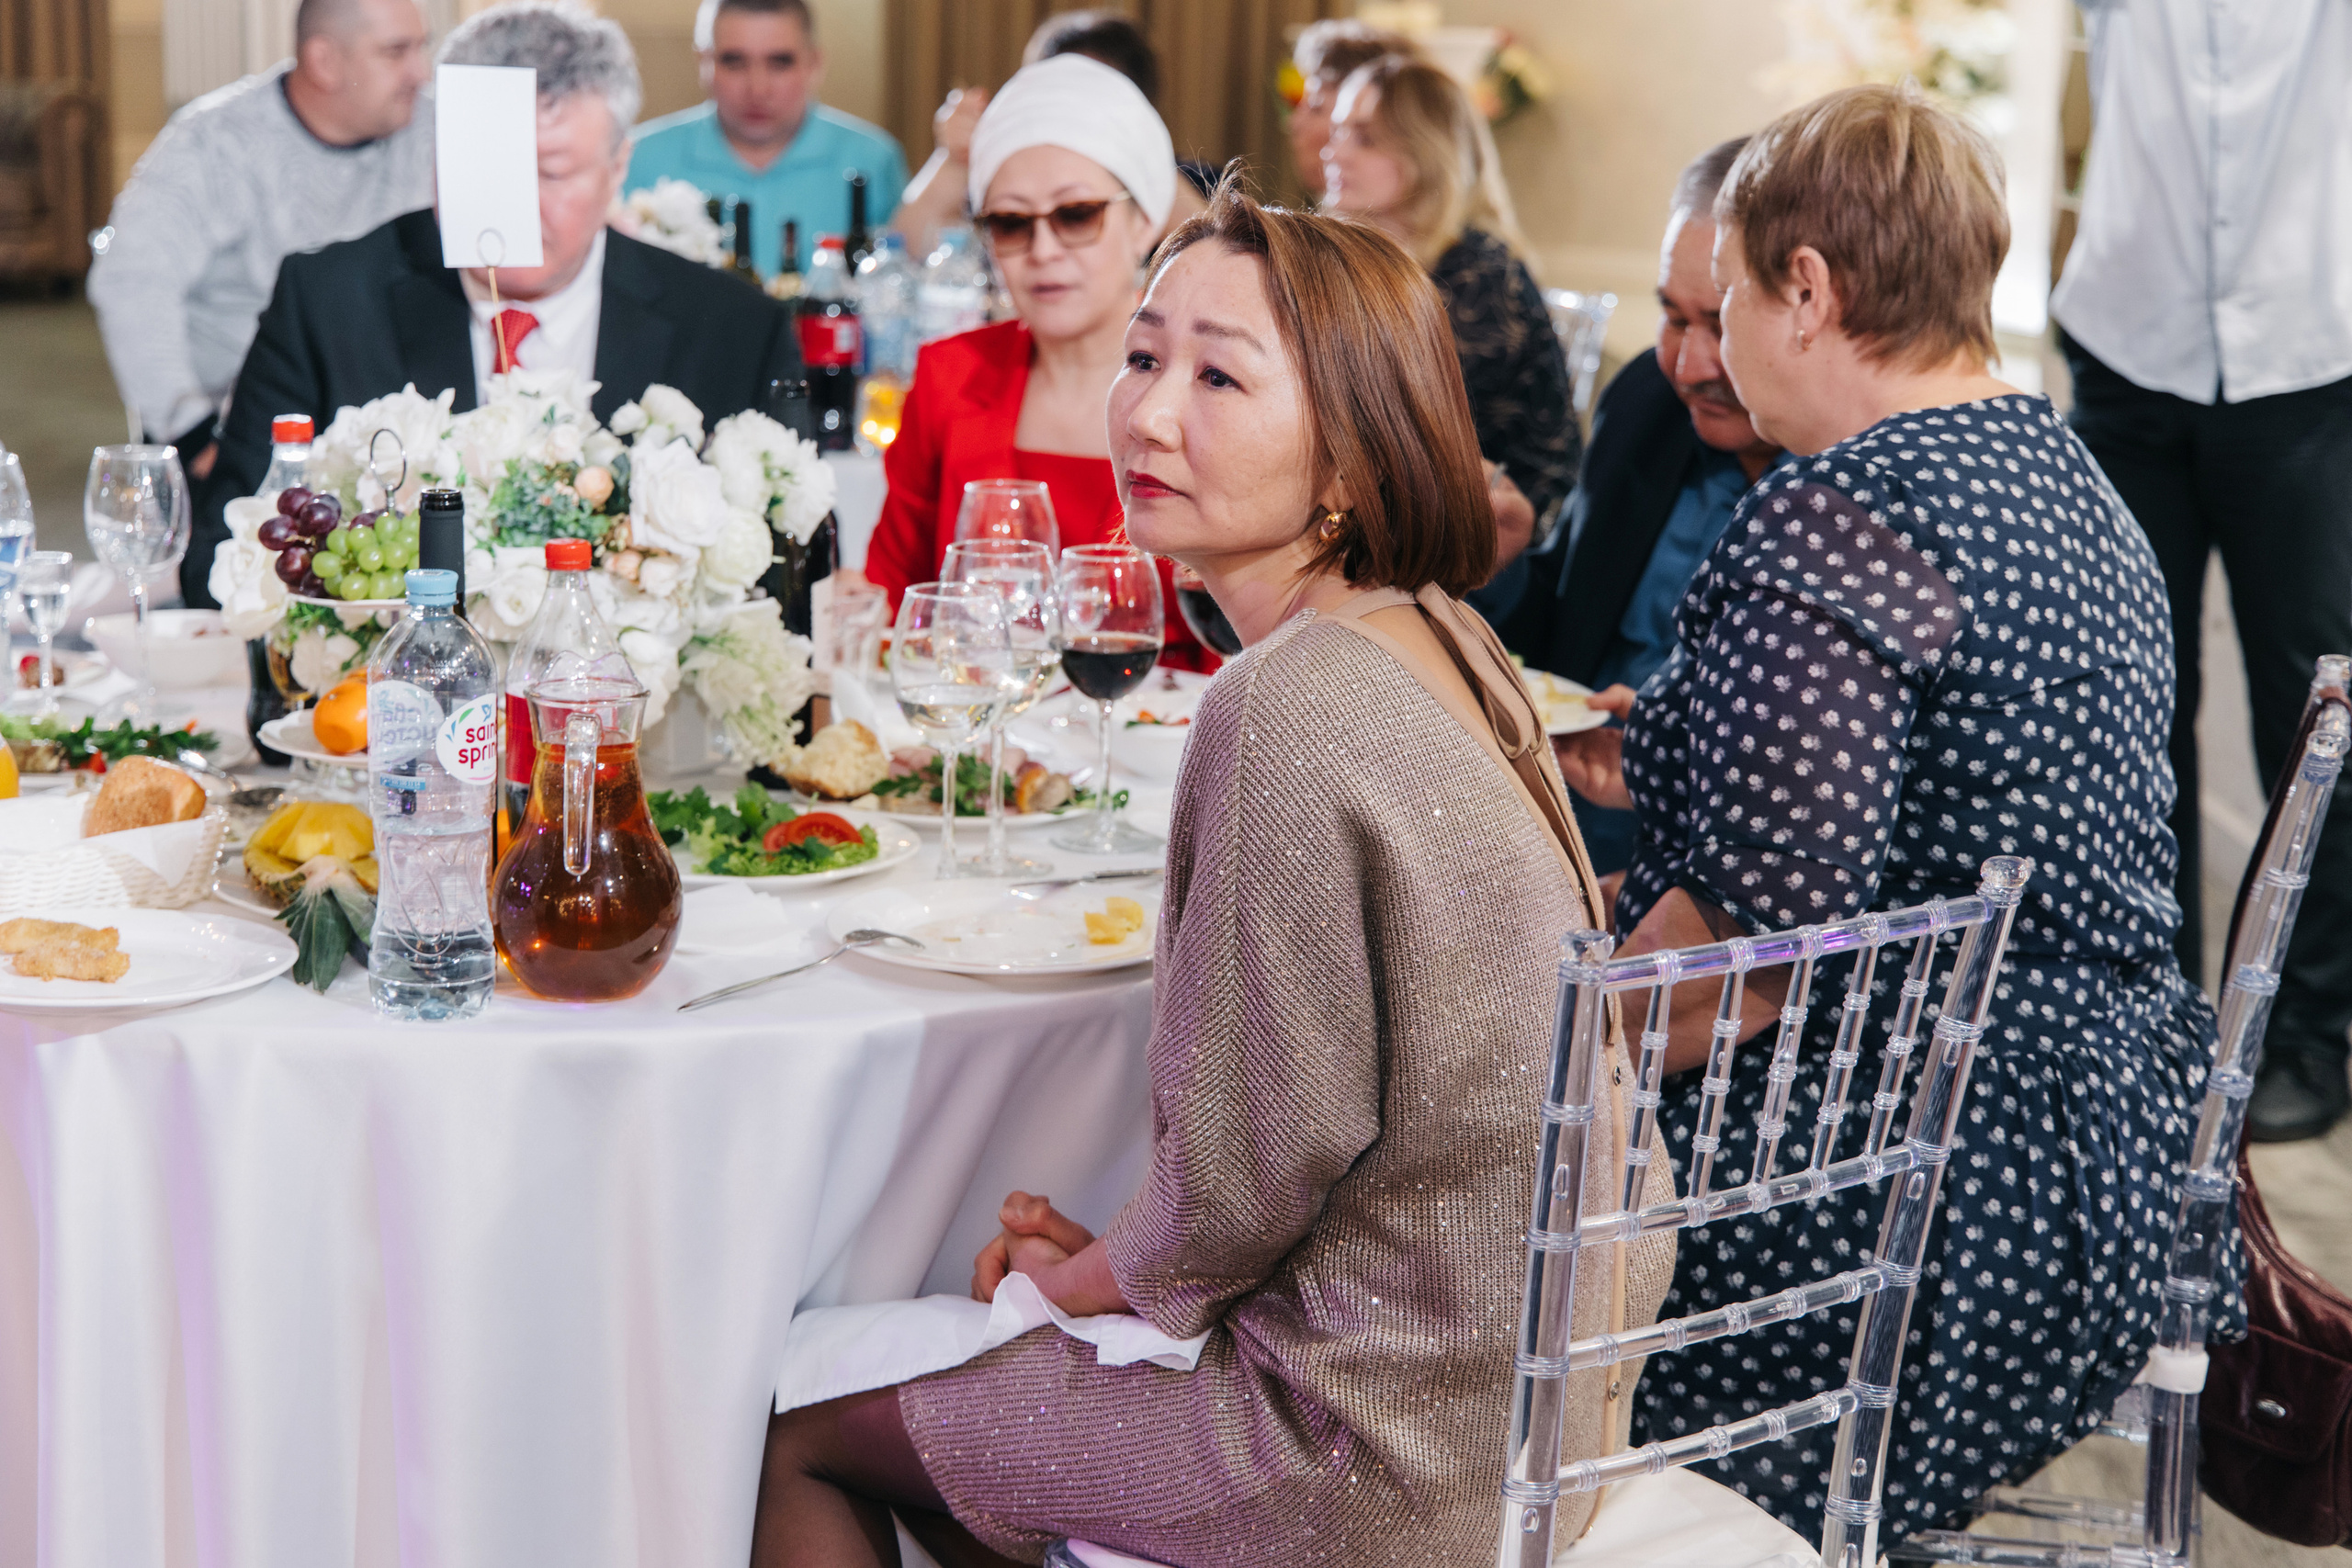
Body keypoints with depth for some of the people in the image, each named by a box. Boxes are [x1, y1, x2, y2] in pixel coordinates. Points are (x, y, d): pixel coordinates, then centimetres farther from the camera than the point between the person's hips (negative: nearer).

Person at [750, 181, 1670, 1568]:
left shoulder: (1291, 707, -25)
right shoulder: (1441, 637, 3)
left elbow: (1268, 1151, -20)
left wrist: (1091, 1279, -1)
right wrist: (1119, 1250, 13)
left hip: (1386, 1444, -8)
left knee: (801, 1441, 8)